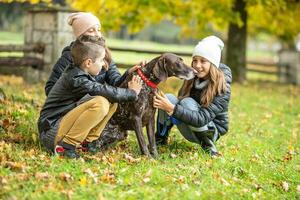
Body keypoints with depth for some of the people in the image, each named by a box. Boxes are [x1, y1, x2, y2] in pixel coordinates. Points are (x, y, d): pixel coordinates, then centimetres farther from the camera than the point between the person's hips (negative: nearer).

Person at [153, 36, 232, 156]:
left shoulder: (222, 88, -24)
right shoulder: (192, 78, -7)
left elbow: (202, 119, -33)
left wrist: (172, 108, -41)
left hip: (212, 131, -5)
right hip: (191, 131, 5)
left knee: (187, 102, -30)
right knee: (169, 98, -20)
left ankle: (208, 143, -13)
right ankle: (161, 139, -4)